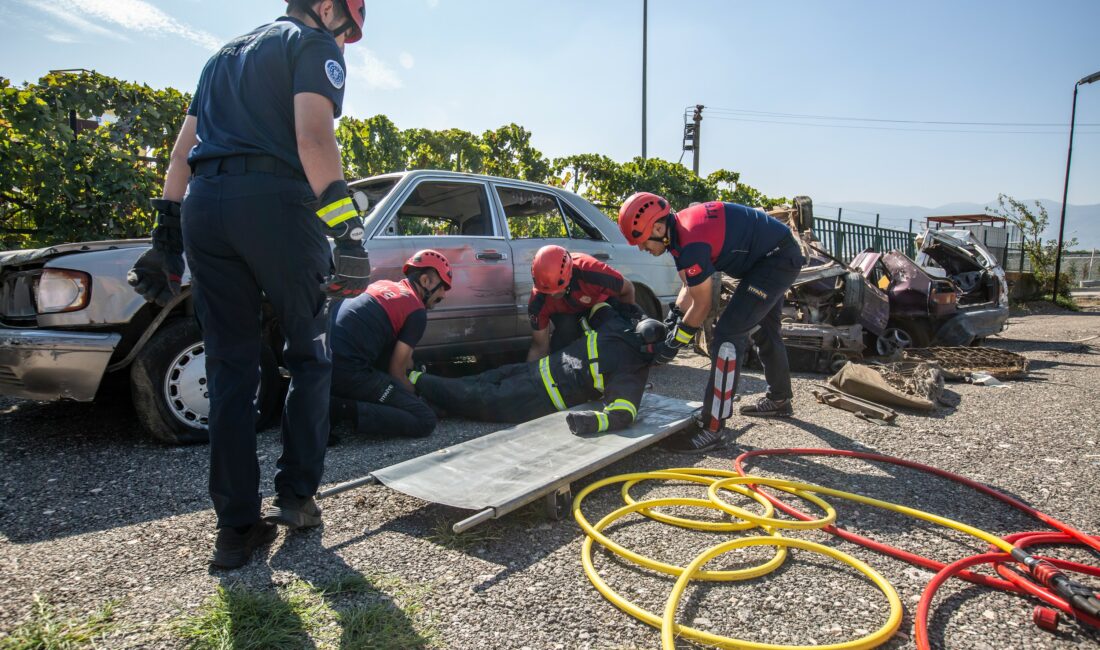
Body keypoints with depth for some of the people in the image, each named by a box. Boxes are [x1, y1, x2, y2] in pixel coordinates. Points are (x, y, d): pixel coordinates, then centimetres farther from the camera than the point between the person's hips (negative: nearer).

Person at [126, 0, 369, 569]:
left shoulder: (226, 54, 31)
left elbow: (182, 153, 24)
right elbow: (313, 139, -11)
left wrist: (167, 236, 24)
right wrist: (346, 230, -16)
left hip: (203, 204, 6)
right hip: (275, 201, -6)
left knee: (230, 371, 7)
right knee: (308, 354, 9)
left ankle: (236, 527, 9)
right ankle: (296, 495, 11)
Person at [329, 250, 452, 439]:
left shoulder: (382, 285, 21)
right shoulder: (417, 312, -3)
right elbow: (396, 370, 1)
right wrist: (414, 394, 18)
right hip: (350, 372, -8)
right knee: (425, 421, -6)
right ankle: (345, 409, -16)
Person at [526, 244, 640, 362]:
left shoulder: (592, 273, -43)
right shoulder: (538, 301, -36)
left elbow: (627, 288, -21)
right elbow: (540, 347, -25)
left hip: (599, 302, 1)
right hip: (565, 312, -1)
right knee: (565, 331, -32)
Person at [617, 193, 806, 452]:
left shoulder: (691, 244, -31)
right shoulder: (679, 229, -2)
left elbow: (702, 305, -20)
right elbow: (690, 286, 9)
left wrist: (674, 343, -11)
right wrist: (674, 317, 1)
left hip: (779, 259, -11)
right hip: (776, 255, 11)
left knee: (728, 333, -18)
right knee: (763, 330, 25)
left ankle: (712, 429, -14)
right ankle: (779, 399, 47)